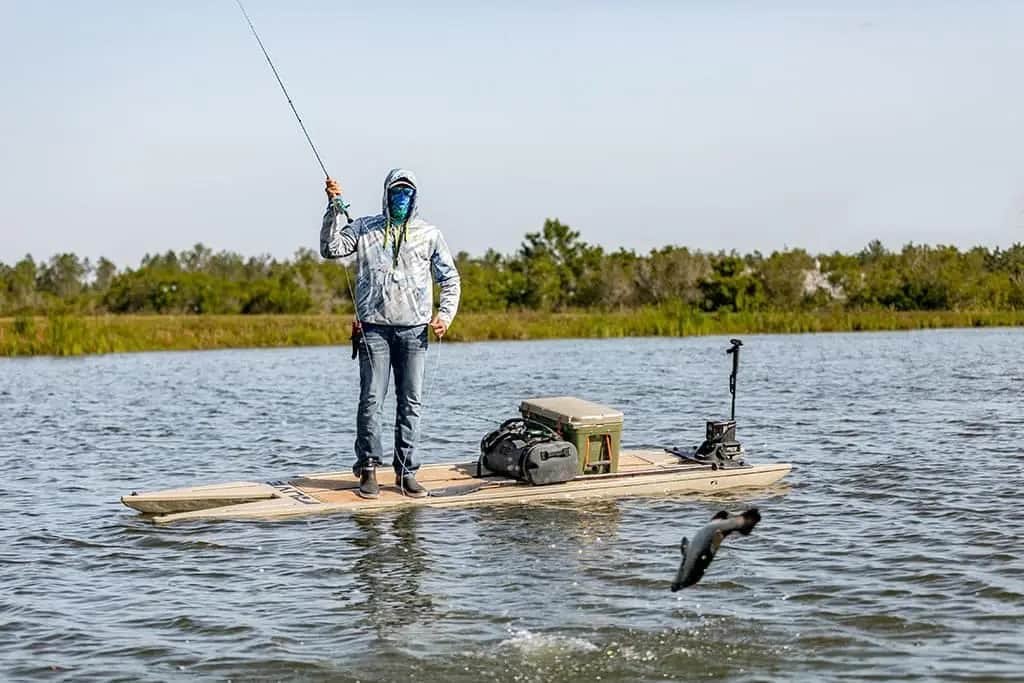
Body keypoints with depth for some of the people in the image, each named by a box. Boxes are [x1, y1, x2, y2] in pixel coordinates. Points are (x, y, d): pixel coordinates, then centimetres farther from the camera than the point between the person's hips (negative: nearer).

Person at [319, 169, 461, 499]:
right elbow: (331, 248, -2)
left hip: (414, 329, 1)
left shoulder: (428, 234, 11)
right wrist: (335, 207, -9)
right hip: (374, 327, -1)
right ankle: (368, 469, 3)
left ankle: (406, 470, 8)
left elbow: (450, 278, 14)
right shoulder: (364, 228, 10)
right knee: (371, 400, -3)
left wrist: (445, 314, 0)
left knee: (411, 402, 2)